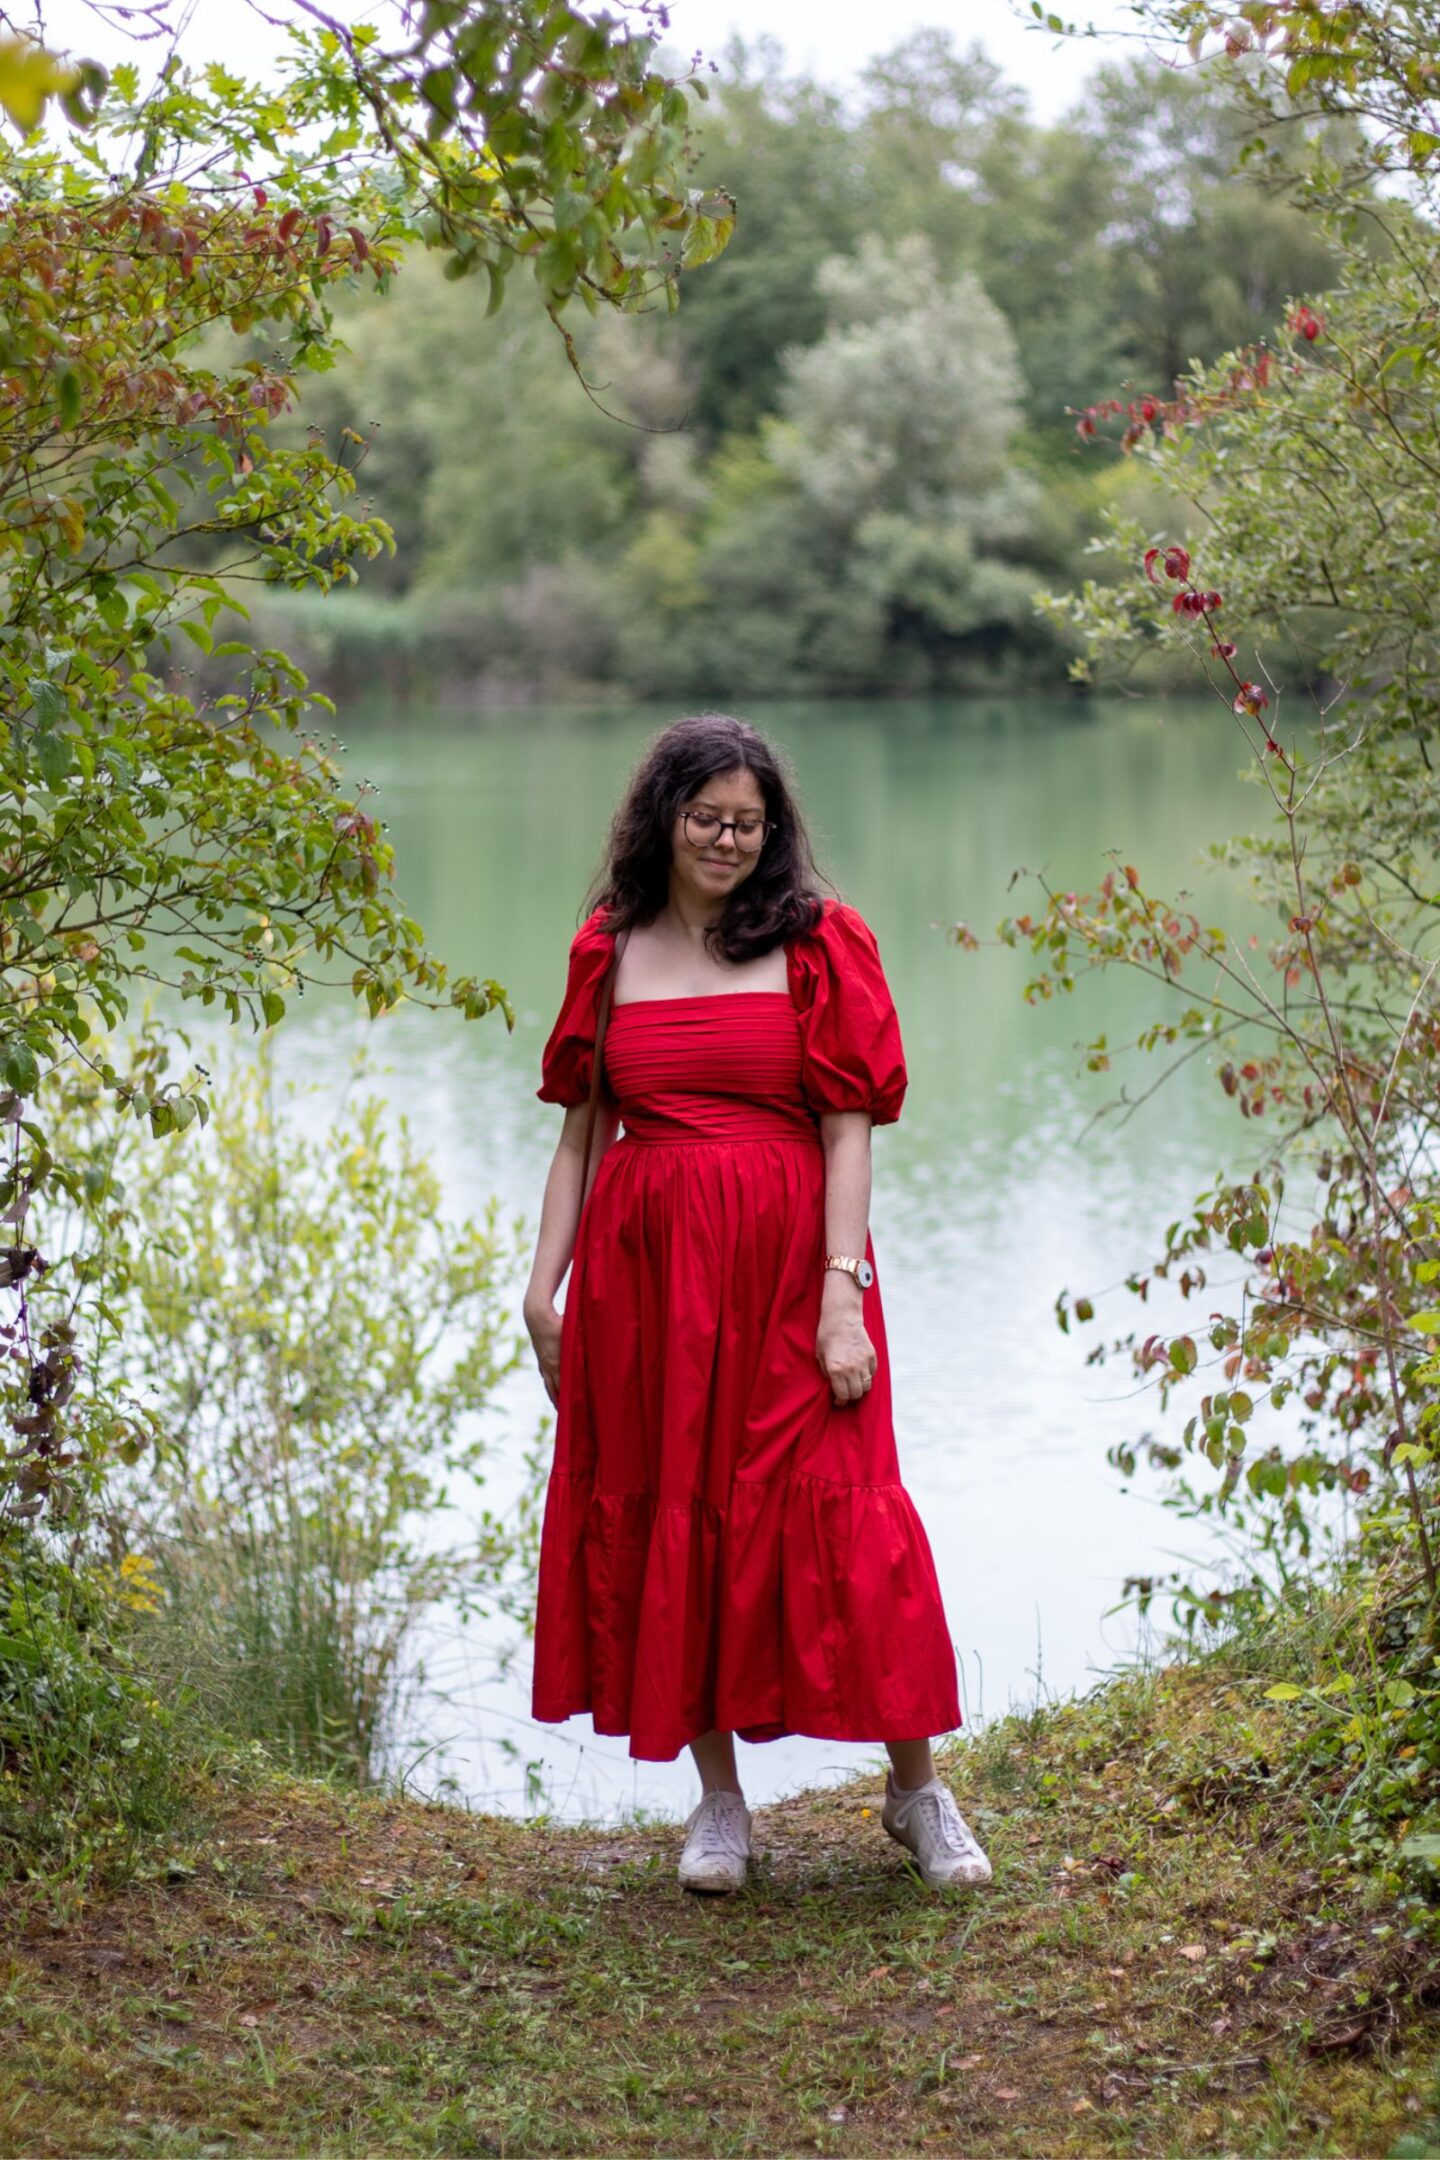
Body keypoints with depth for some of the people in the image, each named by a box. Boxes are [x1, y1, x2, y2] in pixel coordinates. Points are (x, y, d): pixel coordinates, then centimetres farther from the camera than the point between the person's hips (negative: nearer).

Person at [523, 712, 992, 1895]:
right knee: (663, 1521, 5)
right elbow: (581, 1131, 12)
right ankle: (718, 1799, 18)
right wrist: (543, 1287, 5)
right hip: (642, 1270, 3)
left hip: (786, 1267, -3)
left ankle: (918, 1788, 11)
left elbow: (849, 1130, -3)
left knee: (838, 1520, -5)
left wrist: (844, 1291, -12)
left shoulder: (820, 942, 2)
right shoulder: (609, 952, 10)